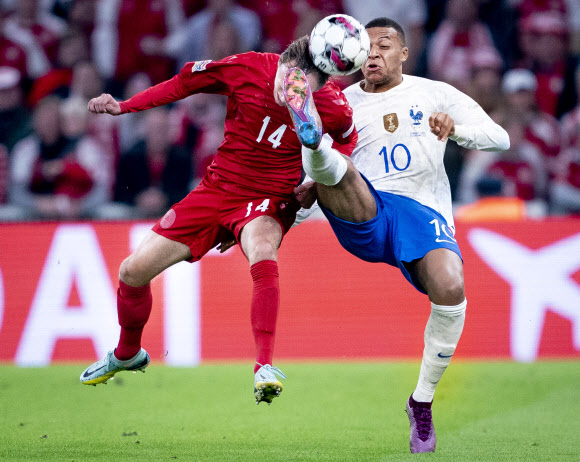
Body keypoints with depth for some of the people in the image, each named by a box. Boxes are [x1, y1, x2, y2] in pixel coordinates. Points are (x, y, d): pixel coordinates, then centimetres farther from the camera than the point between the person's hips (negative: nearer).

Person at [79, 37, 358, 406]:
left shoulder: (334, 109, -18)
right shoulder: (245, 69, -17)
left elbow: (348, 141, 7)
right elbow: (185, 82, 1)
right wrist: (123, 107, 0)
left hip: (270, 200, -3)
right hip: (219, 188, 3)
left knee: (262, 252, -40)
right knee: (134, 271, 2)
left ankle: (265, 367, -39)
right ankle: (127, 354, 32)